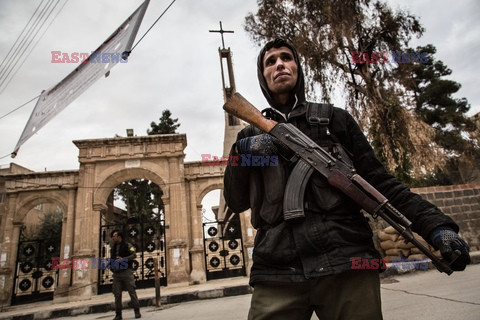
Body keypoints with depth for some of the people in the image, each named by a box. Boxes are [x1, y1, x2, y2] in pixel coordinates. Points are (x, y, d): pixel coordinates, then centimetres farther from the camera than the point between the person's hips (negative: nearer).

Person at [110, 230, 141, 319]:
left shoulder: (127, 245, -1)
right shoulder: (113, 248, 16)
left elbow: (134, 255, -10)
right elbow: (111, 259, 23)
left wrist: (123, 259, -19)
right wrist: (111, 266, 2)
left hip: (126, 272, -5)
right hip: (116, 274, 5)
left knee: (132, 292, -3)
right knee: (117, 294, 4)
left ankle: (137, 311, 5)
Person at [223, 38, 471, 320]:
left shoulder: (335, 120, 12)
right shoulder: (251, 136, 14)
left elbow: (379, 181, 8)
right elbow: (237, 203, 8)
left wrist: (435, 225, -3)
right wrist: (240, 153, -8)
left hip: (348, 266, 0)